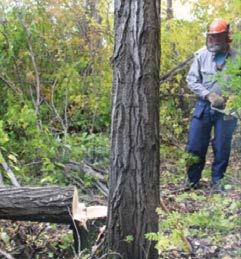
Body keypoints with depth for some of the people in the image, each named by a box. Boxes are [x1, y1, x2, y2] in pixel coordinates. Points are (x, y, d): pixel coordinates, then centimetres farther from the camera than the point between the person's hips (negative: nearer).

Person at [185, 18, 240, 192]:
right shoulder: (201, 55, -2)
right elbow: (192, 79, -1)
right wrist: (209, 95, -12)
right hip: (204, 106, 2)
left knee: (222, 147, 7)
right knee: (195, 145, 4)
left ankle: (218, 181, 21)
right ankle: (193, 179, 19)